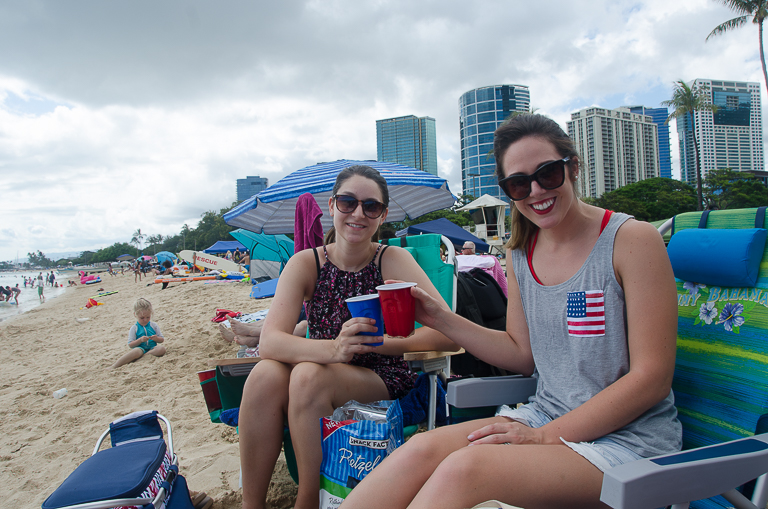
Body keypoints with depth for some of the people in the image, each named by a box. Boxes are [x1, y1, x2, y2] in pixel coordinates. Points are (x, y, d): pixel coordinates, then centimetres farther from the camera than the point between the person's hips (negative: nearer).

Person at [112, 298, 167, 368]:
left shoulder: (154, 325, 11)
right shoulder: (134, 328, 5)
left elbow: (162, 339, 13)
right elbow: (130, 345, 0)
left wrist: (156, 338, -10)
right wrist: (140, 340, -17)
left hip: (152, 348, 2)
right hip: (140, 348, -2)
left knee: (162, 349, -30)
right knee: (136, 351, -38)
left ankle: (142, 357, -31)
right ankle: (114, 366, -33)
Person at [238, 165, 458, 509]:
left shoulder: (393, 260, -10)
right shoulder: (306, 263, -5)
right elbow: (269, 342, -18)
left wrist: (379, 342, -32)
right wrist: (334, 349, -37)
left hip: (382, 381, -2)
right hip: (317, 384, 2)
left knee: (308, 375, -29)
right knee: (265, 375, -26)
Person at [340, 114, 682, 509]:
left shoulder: (632, 239, -12)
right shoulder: (520, 254, 5)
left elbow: (651, 379, -13)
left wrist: (545, 436, -17)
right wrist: (440, 319, 2)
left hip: (629, 436, -4)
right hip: (545, 416, 5)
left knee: (464, 468, -29)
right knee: (423, 448, -21)